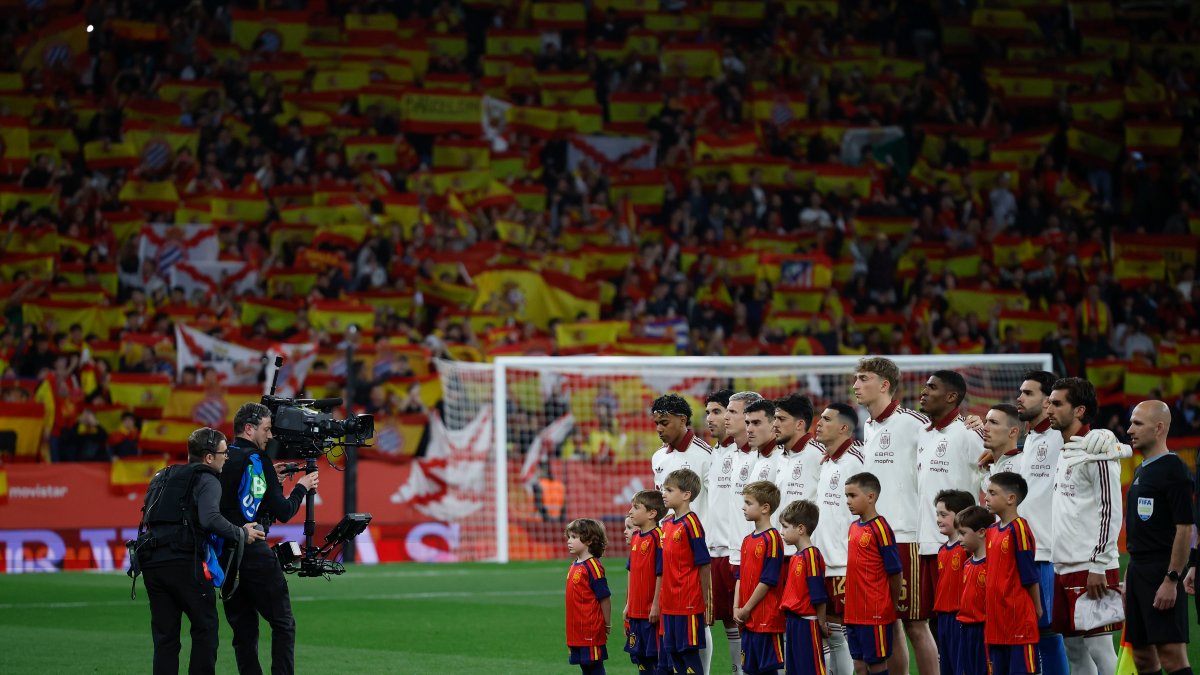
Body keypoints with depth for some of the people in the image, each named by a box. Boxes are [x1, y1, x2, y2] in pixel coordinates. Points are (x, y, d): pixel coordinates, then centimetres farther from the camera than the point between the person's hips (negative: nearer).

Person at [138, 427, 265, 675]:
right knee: (205, 627, 4)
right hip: (184, 562, -7)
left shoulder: (162, 477, 24)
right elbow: (210, 519, -16)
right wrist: (241, 534, -8)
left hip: (151, 561, 7)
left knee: (164, 635, 9)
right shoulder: (207, 481, -1)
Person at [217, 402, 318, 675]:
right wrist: (301, 487, 6)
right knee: (283, 624, 0)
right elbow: (282, 512, -10)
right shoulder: (256, 459, -9)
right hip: (254, 555, -7)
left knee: (243, 628, 10)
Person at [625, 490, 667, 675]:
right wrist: (628, 604, 16)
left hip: (652, 611, -9)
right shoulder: (635, 537, 11)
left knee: (656, 655, -3)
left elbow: (661, 574, -16)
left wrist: (656, 605, -17)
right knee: (638, 653, 14)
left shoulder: (657, 537, -14)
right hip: (636, 610, 9)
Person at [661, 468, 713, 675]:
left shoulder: (691, 524, -14)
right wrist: (662, 599, 14)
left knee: (689, 651, -2)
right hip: (670, 603, 8)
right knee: (673, 651, 12)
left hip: (689, 603, -8)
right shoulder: (667, 524, 10)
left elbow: (704, 565, -12)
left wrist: (706, 602, -11)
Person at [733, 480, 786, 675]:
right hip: (747, 620, 8)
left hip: (767, 620, -8)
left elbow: (767, 580, -16)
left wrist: (747, 609, -12)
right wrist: (736, 608, 3)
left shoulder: (772, 539, -12)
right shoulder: (747, 540, 14)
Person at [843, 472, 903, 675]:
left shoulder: (880, 528, -13)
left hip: (875, 613, -7)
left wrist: (893, 605, -1)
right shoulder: (854, 527, 10)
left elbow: (894, 572, -10)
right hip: (854, 612, 7)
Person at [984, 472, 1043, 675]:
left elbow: (1029, 575, -10)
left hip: (1020, 618, -9)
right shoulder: (991, 530, 12)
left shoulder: (1019, 528, -12)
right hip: (996, 618, 9)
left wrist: (1037, 609, -6)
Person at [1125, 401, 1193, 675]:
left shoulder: (1173, 469, -10)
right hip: (1138, 570, 9)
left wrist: (1171, 580, -20)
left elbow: (1185, 527, -16)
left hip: (1162, 573, -9)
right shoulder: (1141, 471, 17)